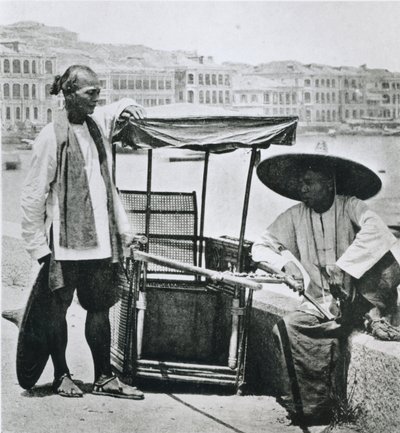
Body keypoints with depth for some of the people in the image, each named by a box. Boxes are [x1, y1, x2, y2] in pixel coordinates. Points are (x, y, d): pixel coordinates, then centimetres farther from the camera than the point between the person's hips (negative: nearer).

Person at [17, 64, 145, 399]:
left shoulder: (98, 122, 6)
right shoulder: (52, 136, -12)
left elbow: (115, 110, 32)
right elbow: (33, 196, -10)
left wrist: (125, 107, 7)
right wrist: (39, 244, -11)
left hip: (101, 240, 6)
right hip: (65, 242, -6)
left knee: (100, 307, 9)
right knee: (59, 307, 7)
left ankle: (105, 377, 17)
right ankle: (61, 376, 19)